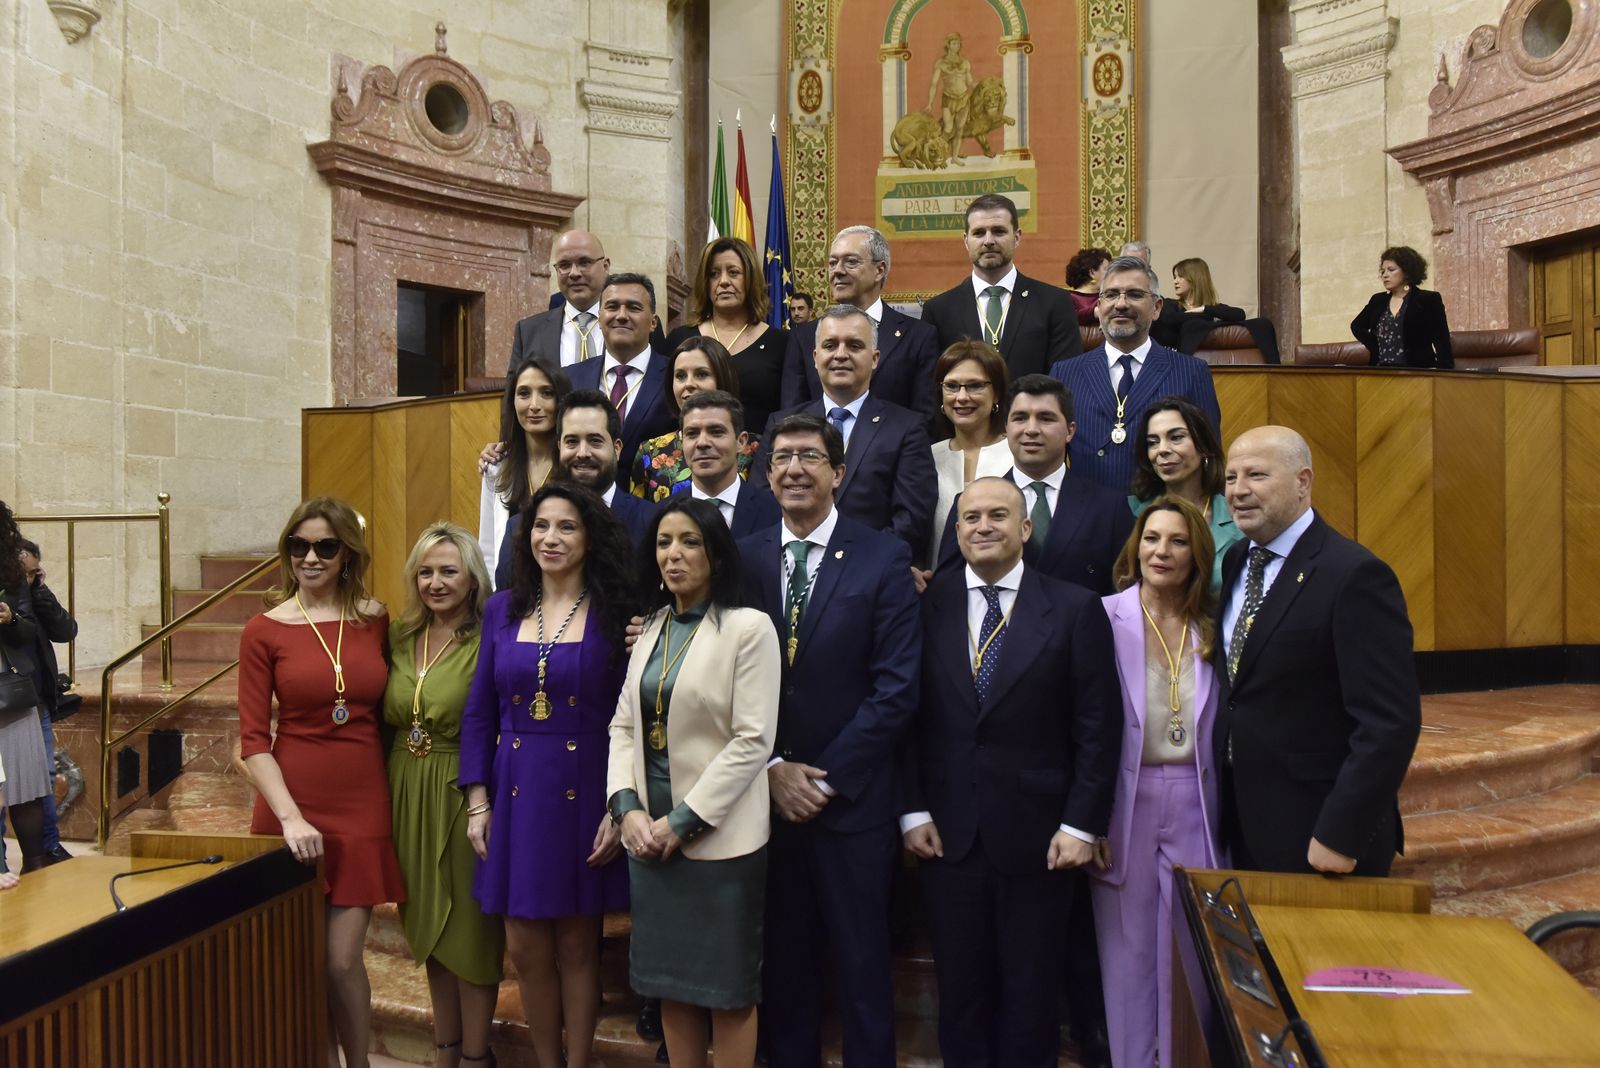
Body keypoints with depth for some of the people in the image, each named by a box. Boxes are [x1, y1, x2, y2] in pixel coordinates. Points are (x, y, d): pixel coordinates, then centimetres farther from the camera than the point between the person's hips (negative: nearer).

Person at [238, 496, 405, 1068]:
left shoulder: (375, 620, 5)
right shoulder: (264, 631, -2)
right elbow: (253, 740, -5)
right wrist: (290, 816, -16)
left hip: (362, 807, 1)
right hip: (294, 810, -1)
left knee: (342, 959, 1)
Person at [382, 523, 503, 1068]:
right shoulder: (399, 638, 5)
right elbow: (387, 720, 13)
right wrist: (391, 792, 5)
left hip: (465, 795, -6)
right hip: (408, 795, 6)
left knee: (470, 925, 7)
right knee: (428, 923, 17)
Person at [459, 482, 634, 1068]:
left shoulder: (614, 614, -5)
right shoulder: (502, 609, 5)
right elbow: (478, 712, 7)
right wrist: (477, 801, 3)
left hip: (583, 794, -3)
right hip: (515, 793, 3)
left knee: (576, 944, 7)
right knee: (525, 947, 9)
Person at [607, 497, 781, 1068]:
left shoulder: (748, 628, -10)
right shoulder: (651, 628, 10)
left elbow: (753, 741, -15)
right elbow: (623, 726, 9)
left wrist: (682, 822, -15)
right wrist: (627, 807, -6)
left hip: (719, 838, -6)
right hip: (649, 832, 6)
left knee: (728, 986, 6)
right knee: (670, 978, 15)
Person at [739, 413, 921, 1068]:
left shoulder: (883, 559, -5)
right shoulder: (743, 559, 4)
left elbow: (896, 688, -9)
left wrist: (826, 778, -11)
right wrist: (773, 769, -7)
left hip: (853, 798, -2)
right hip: (766, 795, 3)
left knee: (862, 964, 8)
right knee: (783, 959, 13)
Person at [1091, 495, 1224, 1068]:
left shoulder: (1212, 627, 3)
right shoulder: (1105, 618, -7)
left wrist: (1223, 809, 0)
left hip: (1194, 805, 3)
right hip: (1124, 801, -2)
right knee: (1128, 948, 9)